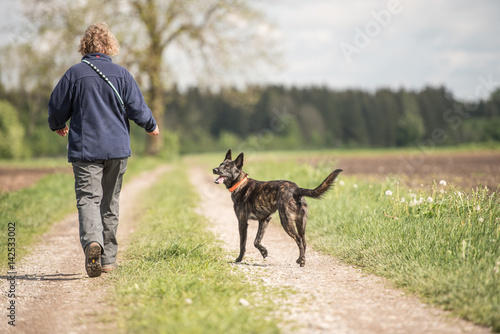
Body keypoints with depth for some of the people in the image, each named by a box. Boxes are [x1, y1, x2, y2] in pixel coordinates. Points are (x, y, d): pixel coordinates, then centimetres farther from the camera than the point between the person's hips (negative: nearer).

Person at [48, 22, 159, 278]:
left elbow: (57, 107, 3)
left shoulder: (74, 74, -3)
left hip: (85, 148, -2)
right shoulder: (121, 74, 0)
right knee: (110, 202, 12)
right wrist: (151, 126, 20)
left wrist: (58, 126, 26)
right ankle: (108, 258, 17)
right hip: (117, 147, 2)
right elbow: (137, 108, 0)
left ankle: (92, 241, -34)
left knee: (88, 198, -6)